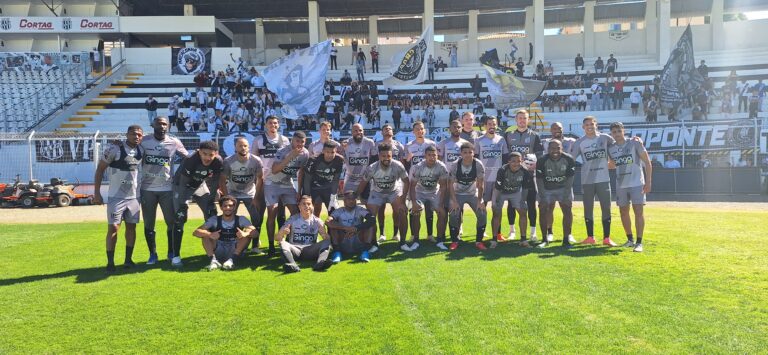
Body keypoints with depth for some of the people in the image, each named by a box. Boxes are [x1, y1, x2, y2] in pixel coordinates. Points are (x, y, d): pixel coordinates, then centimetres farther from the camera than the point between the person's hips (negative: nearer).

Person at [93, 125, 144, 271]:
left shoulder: (141, 150, 3)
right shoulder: (115, 149, -12)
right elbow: (100, 169, -7)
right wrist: (97, 192, -10)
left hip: (133, 197, 5)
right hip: (116, 197, -5)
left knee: (131, 227, 9)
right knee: (113, 228, -2)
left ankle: (128, 259, 18)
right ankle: (110, 262, 7)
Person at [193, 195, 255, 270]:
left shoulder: (241, 219, -7)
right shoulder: (214, 220, -6)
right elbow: (195, 232, -16)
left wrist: (245, 233, -45)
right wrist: (210, 234, -38)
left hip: (235, 251, 0)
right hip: (218, 252, 1)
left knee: (248, 233, -22)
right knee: (205, 234, -18)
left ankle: (232, 260, -27)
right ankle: (213, 259, -27)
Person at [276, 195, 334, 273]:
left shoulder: (317, 221, 9)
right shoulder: (293, 219, 9)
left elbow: (327, 238, -2)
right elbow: (277, 238, 3)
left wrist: (323, 233, -26)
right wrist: (282, 233, -21)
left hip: (311, 251, 0)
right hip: (295, 249, 0)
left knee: (327, 242, -22)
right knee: (282, 243, -26)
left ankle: (320, 262, -51)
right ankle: (293, 265, -53)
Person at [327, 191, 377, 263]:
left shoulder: (360, 210, 0)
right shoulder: (339, 211, 0)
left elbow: (372, 219, -20)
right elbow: (328, 222, -21)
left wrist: (356, 228, -30)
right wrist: (346, 228, -32)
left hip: (359, 245, 0)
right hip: (343, 247, 0)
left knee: (371, 224, -17)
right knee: (332, 225, -17)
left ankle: (365, 251, -25)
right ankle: (337, 252, -23)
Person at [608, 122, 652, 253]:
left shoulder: (635, 143, -6)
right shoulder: (611, 149, 5)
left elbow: (647, 162, -5)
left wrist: (648, 182, -9)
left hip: (636, 183, -5)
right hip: (620, 185, 5)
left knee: (638, 211, -9)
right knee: (623, 212, 10)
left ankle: (639, 242, -5)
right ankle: (630, 239, 25)